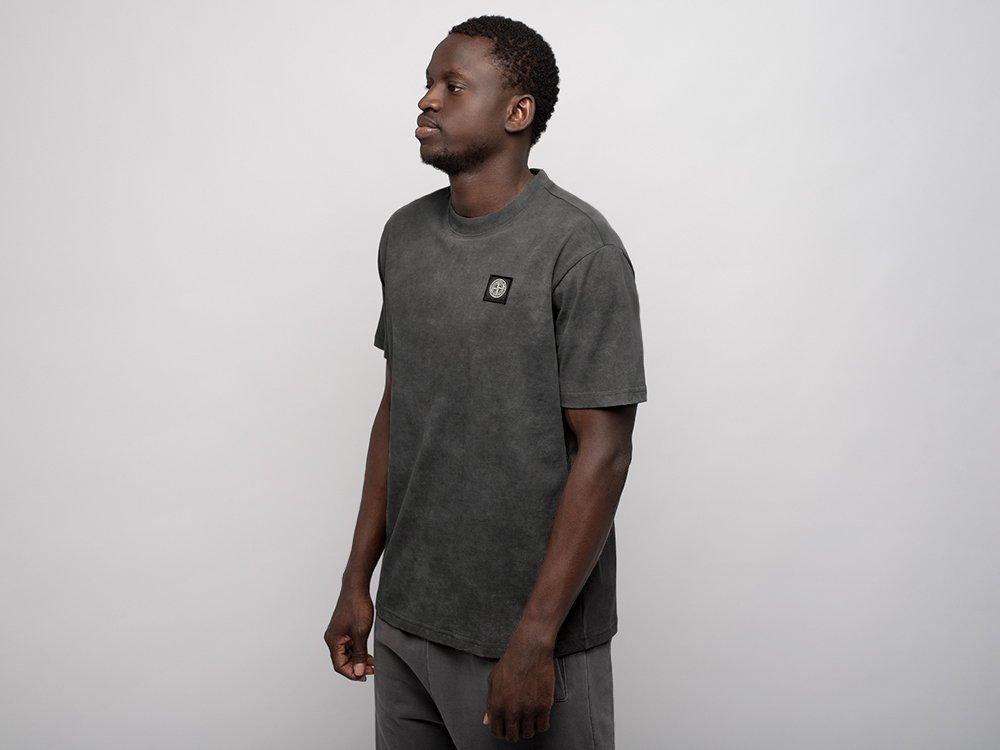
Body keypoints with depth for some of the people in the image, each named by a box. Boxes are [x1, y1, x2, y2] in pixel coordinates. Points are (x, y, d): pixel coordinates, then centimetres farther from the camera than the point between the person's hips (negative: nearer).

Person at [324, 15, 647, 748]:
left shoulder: (579, 248, -14)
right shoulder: (405, 235, 6)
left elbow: (603, 450, -16)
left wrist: (535, 639, -17)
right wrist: (357, 582, 11)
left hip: (525, 633, -6)